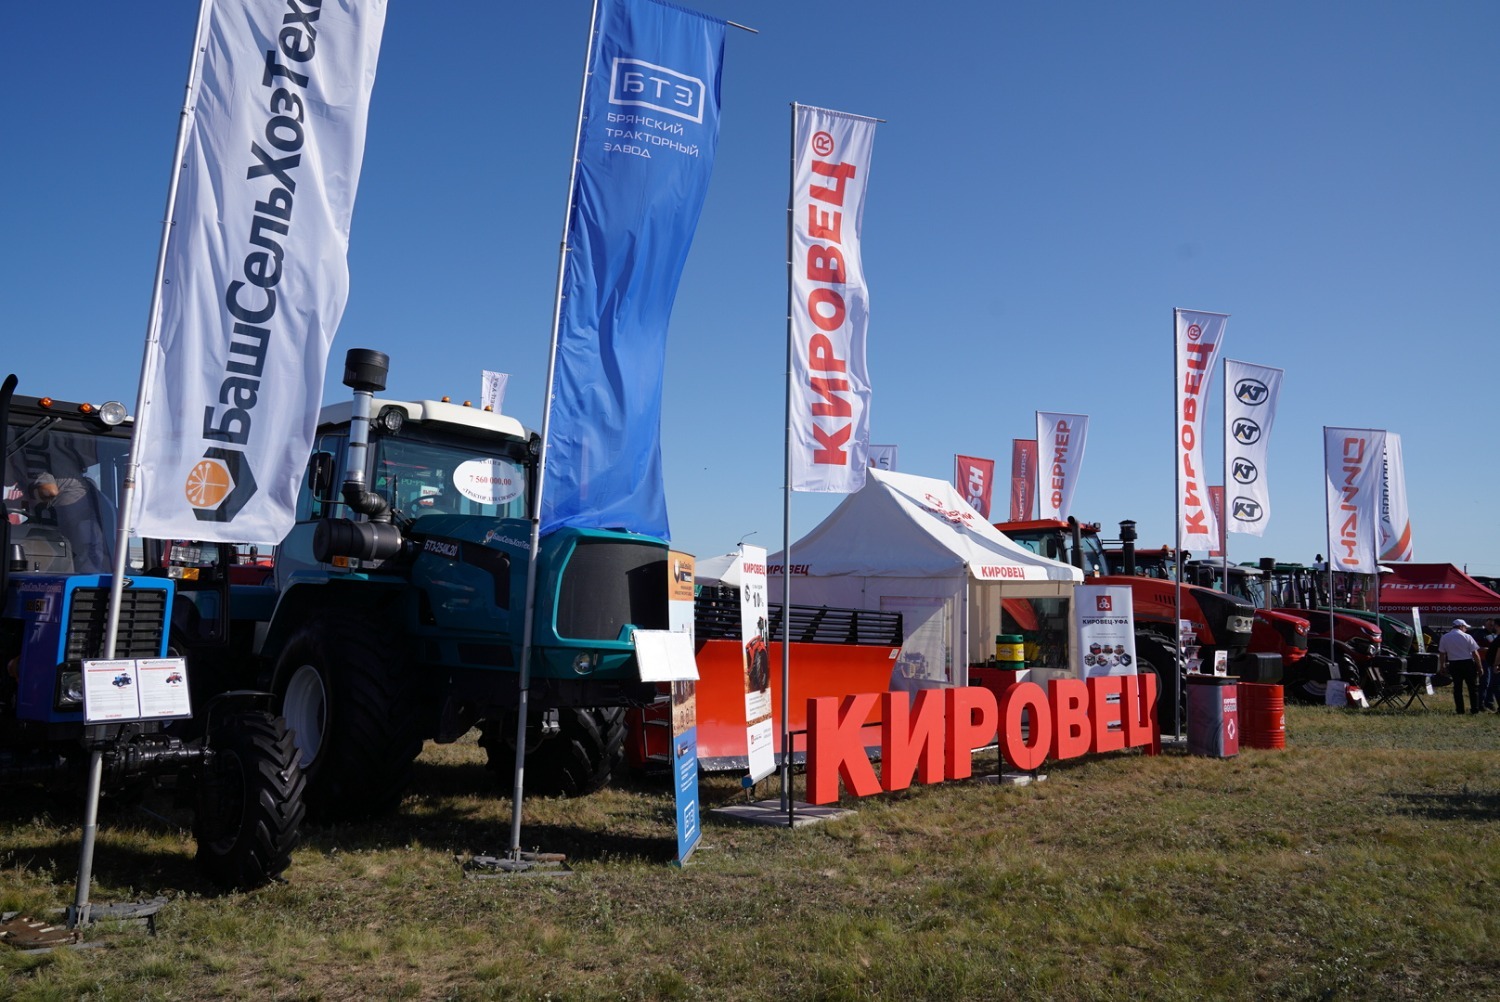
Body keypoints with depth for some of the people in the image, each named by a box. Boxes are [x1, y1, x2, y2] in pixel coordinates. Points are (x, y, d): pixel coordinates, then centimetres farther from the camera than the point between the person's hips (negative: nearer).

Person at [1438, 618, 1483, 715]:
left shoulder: (1444, 637, 2)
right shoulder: (1467, 637, -6)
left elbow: (1442, 654, 3)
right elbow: (1475, 653, -6)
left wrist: (1442, 666, 12)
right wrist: (1479, 667, 1)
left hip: (1454, 664, 2)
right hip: (1468, 663, -2)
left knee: (1457, 687, 8)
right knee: (1473, 687, 8)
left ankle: (1460, 709, 7)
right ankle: (1475, 709, 7)